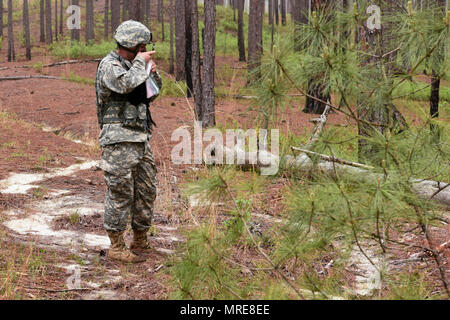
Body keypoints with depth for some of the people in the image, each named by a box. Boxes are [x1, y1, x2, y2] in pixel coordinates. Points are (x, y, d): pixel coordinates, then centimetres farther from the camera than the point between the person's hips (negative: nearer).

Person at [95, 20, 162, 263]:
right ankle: (116, 247, 3)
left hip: (141, 138, 9)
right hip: (119, 140, -9)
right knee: (120, 192, -5)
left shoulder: (133, 64, 16)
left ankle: (141, 241, 24)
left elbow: (153, 92, 24)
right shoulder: (109, 65, -9)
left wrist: (152, 72, 6)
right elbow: (125, 84, -29)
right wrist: (140, 63, -14)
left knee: (146, 190, 12)